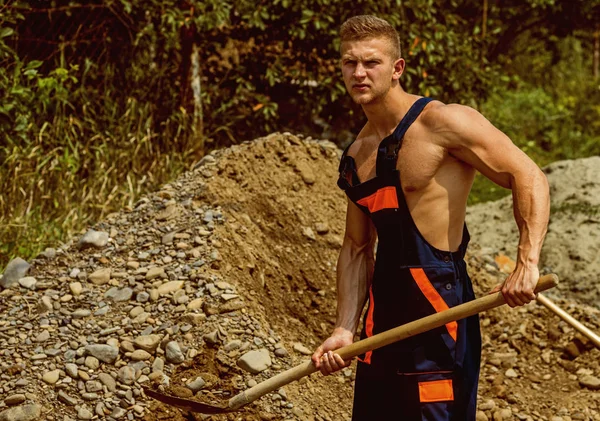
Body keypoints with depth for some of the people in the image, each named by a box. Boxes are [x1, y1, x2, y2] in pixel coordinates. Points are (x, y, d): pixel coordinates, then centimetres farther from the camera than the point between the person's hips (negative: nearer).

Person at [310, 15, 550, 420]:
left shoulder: (440, 121, -9)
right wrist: (344, 330, 9)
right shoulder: (355, 155, 14)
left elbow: (529, 178, -12)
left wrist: (527, 264, -23)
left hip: (439, 302, -8)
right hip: (384, 312, 8)